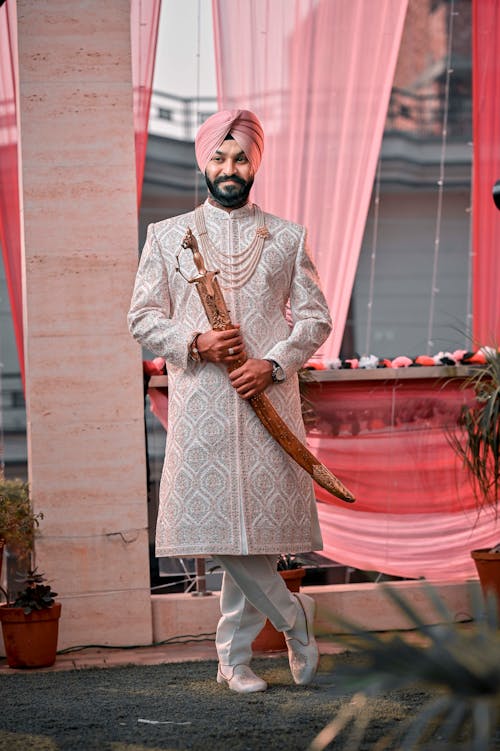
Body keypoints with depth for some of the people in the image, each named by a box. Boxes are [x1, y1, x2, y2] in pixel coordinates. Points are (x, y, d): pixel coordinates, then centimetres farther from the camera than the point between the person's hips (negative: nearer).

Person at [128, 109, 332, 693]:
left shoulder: (288, 238, 12)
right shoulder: (167, 236, 11)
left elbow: (315, 317, 8)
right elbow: (144, 317, 7)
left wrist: (273, 363, -9)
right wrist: (197, 343, -11)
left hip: (268, 398, 0)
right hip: (200, 403, 0)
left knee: (257, 517, -3)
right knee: (215, 520, -7)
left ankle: (233, 656, 8)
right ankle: (294, 617, 13)